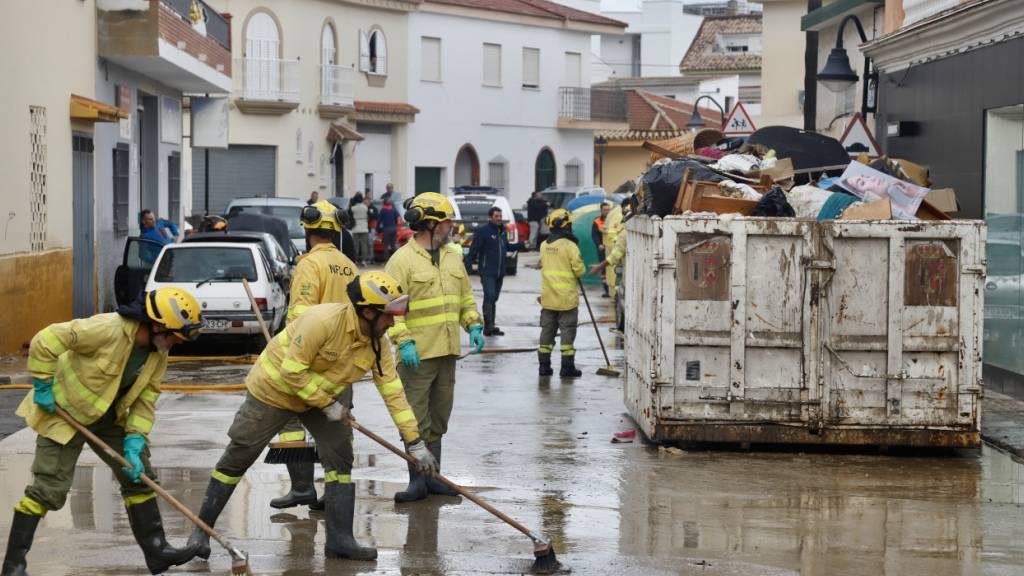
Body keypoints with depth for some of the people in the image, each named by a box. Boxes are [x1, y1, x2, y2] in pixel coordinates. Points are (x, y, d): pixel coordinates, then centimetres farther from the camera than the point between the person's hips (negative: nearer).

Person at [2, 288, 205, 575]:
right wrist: (43, 387, -21)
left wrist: (134, 444, -13)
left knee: (139, 477, 7)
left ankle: (156, 551, 16)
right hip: (64, 412, -8)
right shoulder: (108, 329, -31)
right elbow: (45, 341, -29)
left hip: (108, 417, 8)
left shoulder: (159, 356, -6)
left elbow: (145, 402, -1)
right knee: (49, 490, -9)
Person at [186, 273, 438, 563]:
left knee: (340, 457, -6)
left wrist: (415, 443, -9)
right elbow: (292, 372, -30)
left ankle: (340, 539, 1)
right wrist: (327, 404, -23)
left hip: (322, 395, 6)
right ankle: (201, 530, 15)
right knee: (236, 460, 1)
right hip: (274, 388, -6)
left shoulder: (378, 342, -12)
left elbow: (393, 391, -8)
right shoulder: (323, 321, -34)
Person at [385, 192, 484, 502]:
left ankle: (433, 476, 21)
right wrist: (404, 341, -22)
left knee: (439, 418, 13)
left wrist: (473, 325, 7)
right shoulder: (402, 260, -10)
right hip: (418, 353, -7)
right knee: (416, 420, -3)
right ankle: (417, 480, 2)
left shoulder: (452, 255, 13)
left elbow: (465, 296, 21)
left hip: (448, 351, 7)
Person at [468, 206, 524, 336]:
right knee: (489, 296, -16)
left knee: (494, 298, 11)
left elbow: (507, 247, 26)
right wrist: (471, 262, -20)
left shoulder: (502, 231, 13)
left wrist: (522, 245, 19)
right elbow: (474, 249, -13)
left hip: (500, 272, 8)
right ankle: (489, 326, -18)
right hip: (487, 272, -8)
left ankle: (490, 327, 17)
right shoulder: (483, 231, -10)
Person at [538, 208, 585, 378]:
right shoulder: (570, 246, -14)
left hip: (548, 297, 5)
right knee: (567, 331, 1)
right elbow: (579, 270, -12)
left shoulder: (544, 246, 4)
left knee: (547, 331, 11)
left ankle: (544, 365, 13)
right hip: (567, 297, -5)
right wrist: (578, 275, 8)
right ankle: (567, 367, 2)